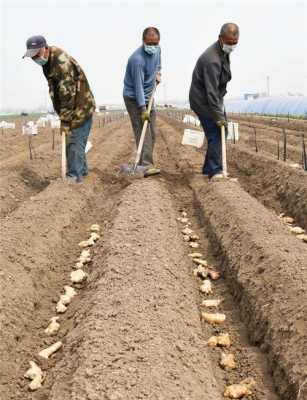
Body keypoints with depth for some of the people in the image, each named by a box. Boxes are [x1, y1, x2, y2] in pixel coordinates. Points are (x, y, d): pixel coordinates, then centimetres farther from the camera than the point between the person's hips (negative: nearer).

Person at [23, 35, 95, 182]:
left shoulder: (62, 63, -26)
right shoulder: (47, 61, 4)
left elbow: (68, 94, -27)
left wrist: (65, 121, -25)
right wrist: (63, 117, 13)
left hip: (80, 107, -9)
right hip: (72, 108, 9)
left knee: (74, 142, -7)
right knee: (75, 141, 15)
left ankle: (74, 176, -1)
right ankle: (82, 169, 27)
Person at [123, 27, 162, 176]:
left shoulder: (157, 49, -1)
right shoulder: (137, 59, -27)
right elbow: (138, 86, -27)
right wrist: (143, 109, -27)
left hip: (147, 96, 8)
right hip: (134, 98, -8)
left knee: (152, 132, 10)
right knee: (143, 132, -15)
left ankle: (147, 162, 19)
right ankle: (146, 165, -17)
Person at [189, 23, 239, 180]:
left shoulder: (223, 52, 6)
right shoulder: (212, 59, -27)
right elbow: (211, 91, -29)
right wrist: (218, 116, -28)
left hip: (215, 99, 10)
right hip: (203, 101, -10)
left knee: (222, 131, 10)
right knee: (215, 135, -13)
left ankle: (209, 169, 18)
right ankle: (215, 171, -8)